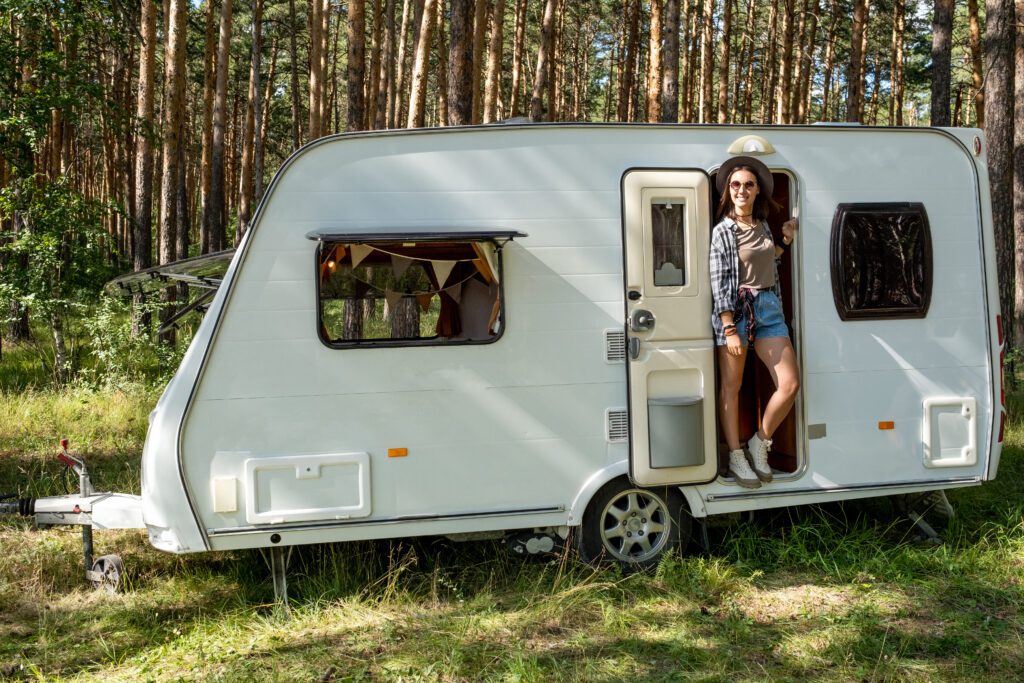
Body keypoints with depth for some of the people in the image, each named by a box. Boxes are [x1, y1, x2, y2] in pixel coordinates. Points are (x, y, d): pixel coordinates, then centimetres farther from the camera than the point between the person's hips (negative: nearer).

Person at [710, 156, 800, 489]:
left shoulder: (762, 225, 11)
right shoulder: (723, 230, -7)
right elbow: (718, 282, -11)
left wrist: (785, 240, 14)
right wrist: (729, 329, -16)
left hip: (768, 307, 6)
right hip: (736, 310, -6)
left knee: (790, 383, -1)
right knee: (731, 386, 2)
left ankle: (759, 445, 16)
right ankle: (736, 457, 13)